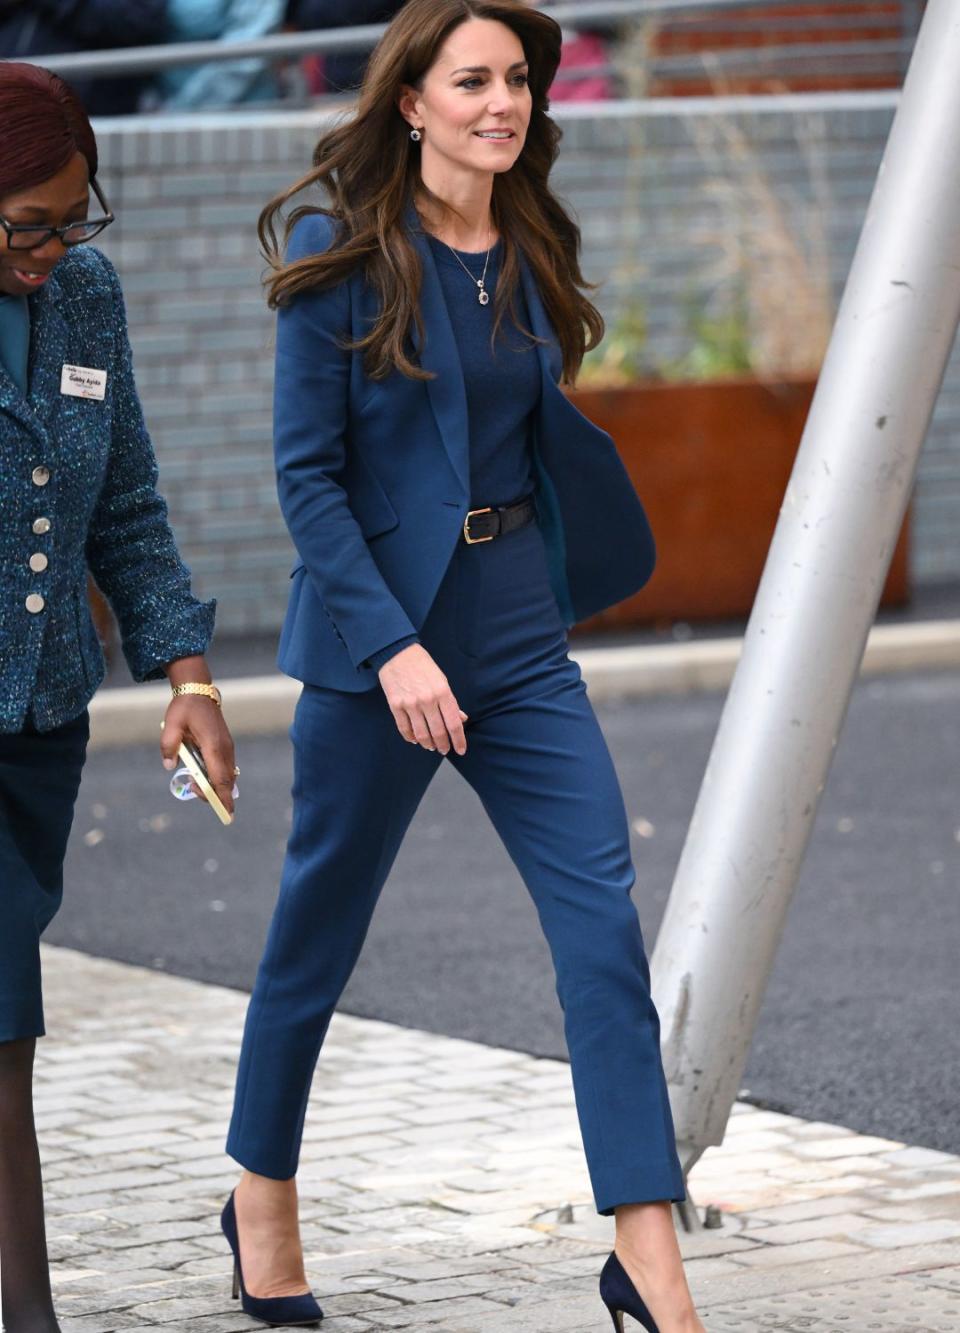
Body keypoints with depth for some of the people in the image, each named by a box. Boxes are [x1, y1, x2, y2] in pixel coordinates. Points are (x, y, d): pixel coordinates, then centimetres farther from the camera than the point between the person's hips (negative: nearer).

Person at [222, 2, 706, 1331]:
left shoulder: (530, 253, 7)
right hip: (379, 638, -5)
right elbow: (307, 473, -12)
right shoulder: (341, 258, -9)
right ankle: (263, 1206, 32)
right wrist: (392, 645, -20)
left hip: (522, 643, 5)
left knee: (606, 928, -6)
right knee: (319, 933, 10)